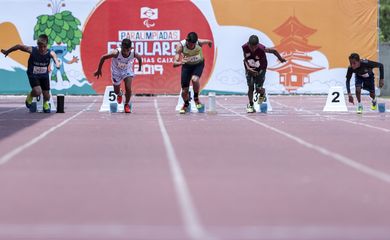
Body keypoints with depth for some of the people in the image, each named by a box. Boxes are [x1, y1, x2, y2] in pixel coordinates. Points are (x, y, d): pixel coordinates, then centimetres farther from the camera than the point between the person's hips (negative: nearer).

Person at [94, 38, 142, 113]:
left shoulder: (134, 54, -32)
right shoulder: (116, 53, -38)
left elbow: (139, 58, -7)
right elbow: (103, 57, -24)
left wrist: (139, 67, 11)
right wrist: (99, 70, -14)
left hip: (127, 71, 1)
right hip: (116, 71, 0)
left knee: (128, 89, -15)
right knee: (116, 91, 12)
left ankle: (127, 105, 12)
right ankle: (119, 94, 51)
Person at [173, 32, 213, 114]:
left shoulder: (200, 42, -30)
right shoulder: (181, 46, -31)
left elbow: (210, 42, -4)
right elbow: (174, 63, -35)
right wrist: (180, 62, -57)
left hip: (199, 64, -1)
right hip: (187, 65, 1)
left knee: (195, 79, -31)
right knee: (184, 91, -1)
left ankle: (196, 98, -3)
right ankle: (186, 104, 32)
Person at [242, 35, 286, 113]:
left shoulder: (261, 49, -34)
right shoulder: (245, 47, -25)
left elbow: (273, 51, -17)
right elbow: (245, 59, -9)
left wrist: (280, 58, 0)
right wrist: (247, 67, -27)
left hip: (260, 70, -2)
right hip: (250, 69, 2)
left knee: (258, 89, -6)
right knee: (250, 87, -5)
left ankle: (262, 93, 32)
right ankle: (250, 105, 15)